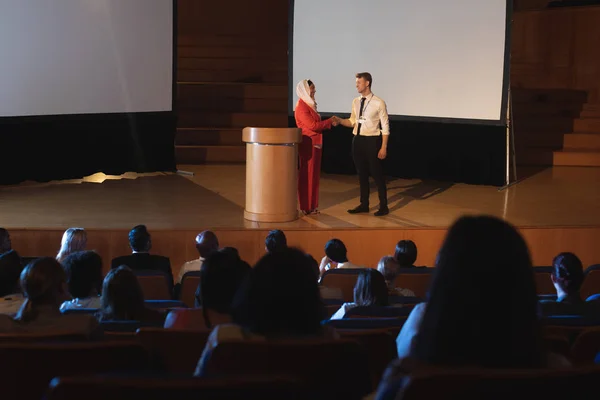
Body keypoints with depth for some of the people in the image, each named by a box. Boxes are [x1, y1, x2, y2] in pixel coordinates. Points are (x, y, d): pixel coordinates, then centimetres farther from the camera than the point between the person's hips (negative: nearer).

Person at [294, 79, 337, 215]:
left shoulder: (309, 105, 16)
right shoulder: (301, 106, -14)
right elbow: (312, 125, -19)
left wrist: (330, 123, 6)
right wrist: (329, 121, -10)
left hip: (315, 143, 9)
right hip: (308, 144, -9)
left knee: (314, 175, 11)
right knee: (306, 175, -4)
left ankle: (312, 206, 16)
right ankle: (306, 207, 1)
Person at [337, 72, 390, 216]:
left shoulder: (378, 103, -11)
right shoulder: (356, 102, 7)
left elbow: (385, 127, -9)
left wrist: (383, 147, -13)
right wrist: (339, 121, -5)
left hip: (372, 141, -6)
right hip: (357, 140, 6)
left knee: (377, 174, 2)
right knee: (362, 174, 14)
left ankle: (383, 206, 13)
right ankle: (364, 204, 25)